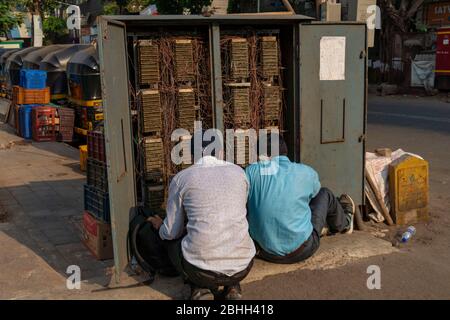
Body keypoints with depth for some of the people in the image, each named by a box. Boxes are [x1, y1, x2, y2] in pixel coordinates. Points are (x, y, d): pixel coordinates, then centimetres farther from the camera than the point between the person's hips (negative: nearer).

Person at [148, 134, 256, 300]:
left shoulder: (181, 178, 1)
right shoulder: (239, 172, 8)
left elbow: (172, 232, 7)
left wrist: (160, 226, 32)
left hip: (201, 271, -2)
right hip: (242, 267, 3)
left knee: (171, 239, 28)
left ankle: (200, 289, 9)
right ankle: (232, 287, 13)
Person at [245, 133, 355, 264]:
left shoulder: (251, 171, -8)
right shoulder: (307, 173, -5)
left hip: (265, 252, 2)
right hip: (300, 251, -2)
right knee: (325, 195, 18)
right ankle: (344, 223, 51)